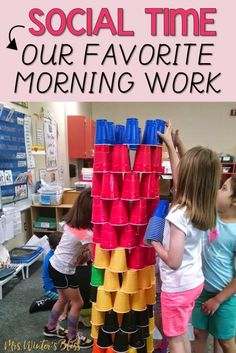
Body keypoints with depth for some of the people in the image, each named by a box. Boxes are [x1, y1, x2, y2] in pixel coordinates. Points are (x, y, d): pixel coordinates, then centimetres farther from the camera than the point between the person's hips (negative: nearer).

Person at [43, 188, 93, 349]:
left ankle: (51, 328, 47)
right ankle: (72, 338, 31)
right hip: (63, 270, -8)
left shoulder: (71, 222, -5)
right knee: (77, 303, 11)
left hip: (56, 265, 8)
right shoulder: (86, 232, -30)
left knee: (63, 299, 27)